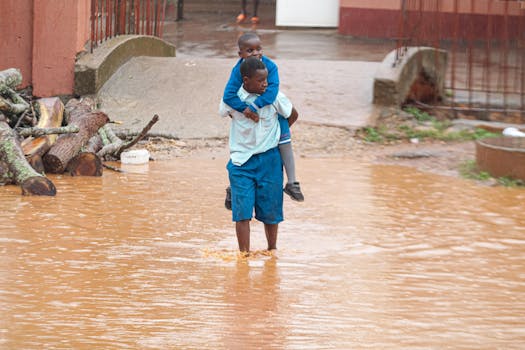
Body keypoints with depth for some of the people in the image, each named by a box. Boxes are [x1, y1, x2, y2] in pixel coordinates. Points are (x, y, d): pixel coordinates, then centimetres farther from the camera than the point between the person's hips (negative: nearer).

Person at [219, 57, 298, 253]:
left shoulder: (274, 97, -7)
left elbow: (293, 115, 11)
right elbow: (224, 113, 17)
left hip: (269, 159, 1)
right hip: (241, 161, -1)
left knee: (270, 208, 8)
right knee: (242, 210, -9)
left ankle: (272, 249, 27)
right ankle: (244, 253, -6)